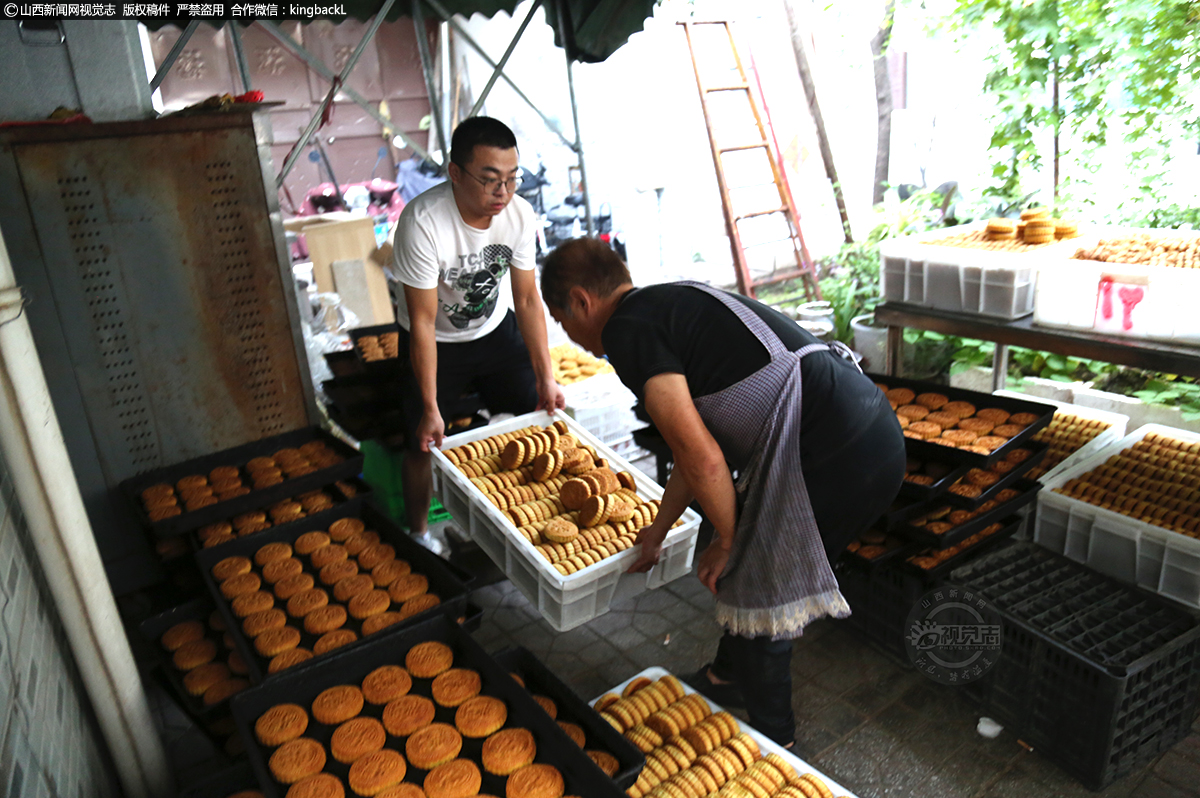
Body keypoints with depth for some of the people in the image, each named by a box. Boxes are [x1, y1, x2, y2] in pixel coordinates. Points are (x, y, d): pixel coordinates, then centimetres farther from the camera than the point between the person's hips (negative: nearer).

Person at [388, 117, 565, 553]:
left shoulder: (520, 214, -20)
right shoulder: (422, 222, -33)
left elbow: (527, 299, -12)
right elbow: (423, 322, -29)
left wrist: (546, 378, -14)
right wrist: (430, 408, -26)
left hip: (496, 328, 4)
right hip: (436, 342, -4)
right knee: (423, 443, 0)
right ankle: (418, 535, 26)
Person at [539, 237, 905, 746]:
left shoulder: (627, 331, -7)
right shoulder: (673, 304, 23)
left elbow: (703, 460, -14)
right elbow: (700, 443, 31)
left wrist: (728, 542, 5)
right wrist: (658, 530, 41)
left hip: (836, 458, -10)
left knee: (756, 592, 10)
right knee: (751, 566, 25)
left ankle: (773, 745, 34)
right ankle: (726, 679, 49)